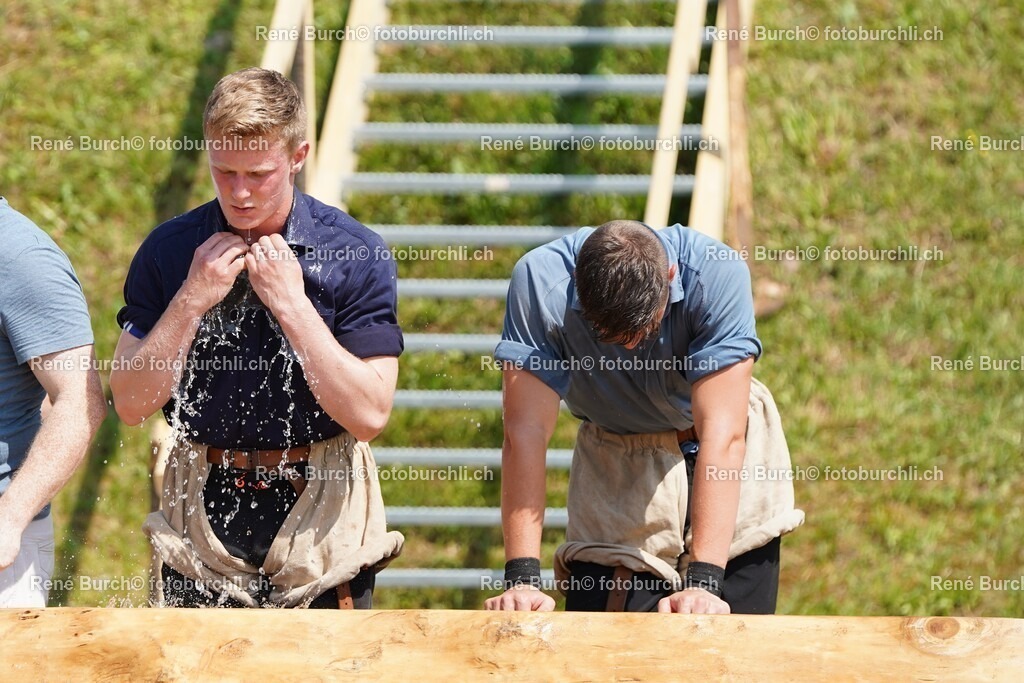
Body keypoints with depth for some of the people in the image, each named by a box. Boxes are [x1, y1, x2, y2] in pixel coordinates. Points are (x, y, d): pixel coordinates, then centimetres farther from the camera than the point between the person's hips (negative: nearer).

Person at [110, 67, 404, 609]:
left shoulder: (355, 254, -7)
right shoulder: (169, 250, 0)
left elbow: (369, 415, -12)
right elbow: (131, 404, -4)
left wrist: (291, 304, -17)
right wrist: (193, 299, -14)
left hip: (320, 520, -2)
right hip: (203, 513, 2)